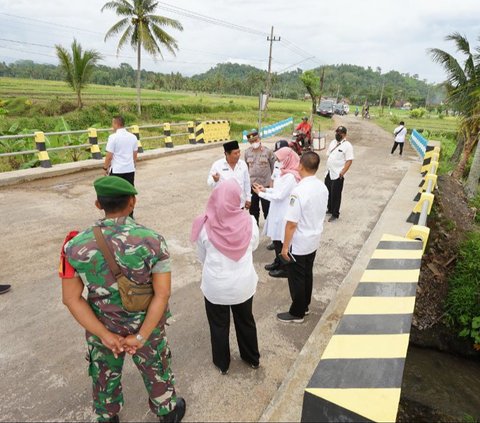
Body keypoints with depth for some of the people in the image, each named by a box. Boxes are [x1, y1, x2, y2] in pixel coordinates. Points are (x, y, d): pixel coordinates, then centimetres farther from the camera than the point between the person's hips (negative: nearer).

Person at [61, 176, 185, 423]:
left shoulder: (76, 246, -17)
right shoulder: (152, 240, -22)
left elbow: (71, 298, -14)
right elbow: (162, 293, -23)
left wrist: (105, 334, -12)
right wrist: (141, 337, -17)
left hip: (102, 327, 1)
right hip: (146, 324, -1)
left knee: (105, 376, 29)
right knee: (156, 370, 26)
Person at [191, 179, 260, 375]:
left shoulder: (205, 226, -17)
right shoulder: (249, 222, -15)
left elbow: (202, 257, -2)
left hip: (215, 286, -1)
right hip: (243, 284, 2)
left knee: (219, 325, 21)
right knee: (245, 321, 24)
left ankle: (222, 364, 40)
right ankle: (252, 359, 45)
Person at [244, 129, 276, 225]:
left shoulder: (268, 151, -7)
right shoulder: (247, 152, 1)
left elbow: (273, 166, 1)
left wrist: (271, 178, 5)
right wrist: (248, 178, 13)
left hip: (265, 184, -3)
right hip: (251, 184, 3)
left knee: (267, 207, 7)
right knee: (253, 207, 15)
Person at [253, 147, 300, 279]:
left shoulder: (290, 176, -23)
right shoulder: (287, 173, 7)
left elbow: (279, 196, -23)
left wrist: (261, 193, -14)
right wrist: (266, 189, 6)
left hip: (284, 214, -9)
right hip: (279, 212, 9)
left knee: (281, 241, 4)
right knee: (276, 239, 19)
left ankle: (284, 268, 20)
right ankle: (278, 262, 37)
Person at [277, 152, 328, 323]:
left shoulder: (298, 191, -27)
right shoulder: (323, 187, -2)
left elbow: (291, 223, -24)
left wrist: (285, 246, -14)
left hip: (298, 244, -8)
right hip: (314, 240, 8)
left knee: (296, 278, 9)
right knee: (307, 274, 22)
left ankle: (297, 313, 24)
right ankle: (305, 306, 38)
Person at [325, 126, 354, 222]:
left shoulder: (347, 145, -12)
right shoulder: (332, 143, 10)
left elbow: (349, 161, -16)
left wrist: (342, 172, -22)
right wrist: (328, 167, 12)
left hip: (337, 174, -7)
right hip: (328, 173, 7)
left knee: (335, 195, 0)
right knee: (328, 192, 16)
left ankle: (335, 214, 13)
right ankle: (330, 209, 35)